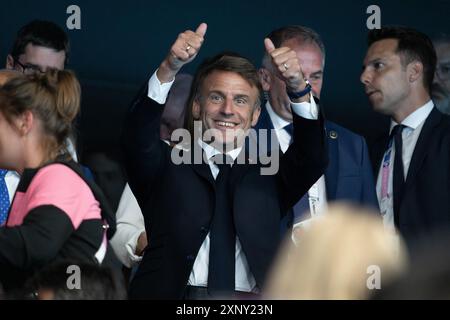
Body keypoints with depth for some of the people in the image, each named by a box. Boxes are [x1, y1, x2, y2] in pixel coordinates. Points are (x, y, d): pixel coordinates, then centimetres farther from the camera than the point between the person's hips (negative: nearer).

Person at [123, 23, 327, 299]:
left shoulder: (269, 179, 17)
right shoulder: (166, 168, 13)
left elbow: (313, 157, 1)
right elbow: (139, 136, -4)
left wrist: (299, 90, -14)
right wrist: (169, 69, -19)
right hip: (172, 294, -2)